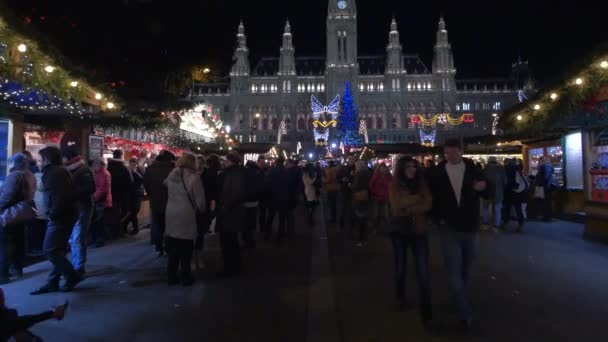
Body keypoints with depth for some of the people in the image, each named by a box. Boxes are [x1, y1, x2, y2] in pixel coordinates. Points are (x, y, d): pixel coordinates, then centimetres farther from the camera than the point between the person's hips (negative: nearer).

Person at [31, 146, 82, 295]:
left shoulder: (54, 173, -14)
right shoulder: (60, 171, 17)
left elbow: (60, 196, -25)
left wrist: (53, 213, -18)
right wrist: (53, 213, 14)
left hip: (60, 217, -10)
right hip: (65, 215, 10)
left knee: (50, 250, -6)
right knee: (57, 250, 12)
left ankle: (72, 276, 1)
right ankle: (53, 282, 18)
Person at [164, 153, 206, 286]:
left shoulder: (172, 174, 3)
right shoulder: (193, 176, -14)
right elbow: (200, 199, -13)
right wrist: (202, 210, 6)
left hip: (171, 214, 5)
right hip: (186, 216, -5)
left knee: (172, 248, 14)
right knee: (185, 248, 7)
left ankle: (171, 276, 22)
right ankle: (186, 277, 15)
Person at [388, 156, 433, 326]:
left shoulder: (422, 184, 0)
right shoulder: (394, 185, -5)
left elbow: (428, 205, -12)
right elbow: (397, 205, -18)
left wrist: (408, 210, -21)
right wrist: (417, 198, -17)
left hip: (419, 230, 0)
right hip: (400, 230, 0)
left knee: (423, 270, -6)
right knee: (401, 267, 15)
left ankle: (426, 308, 3)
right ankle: (400, 297, 38)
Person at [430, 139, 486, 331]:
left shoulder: (472, 168, -2)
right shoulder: (439, 172, -5)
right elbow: (434, 197, 5)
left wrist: (483, 187, -18)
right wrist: (438, 219, -4)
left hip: (470, 227, 2)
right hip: (449, 228, -2)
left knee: (466, 268, 20)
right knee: (455, 273, -6)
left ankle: (460, 297, 43)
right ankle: (465, 314, 3)